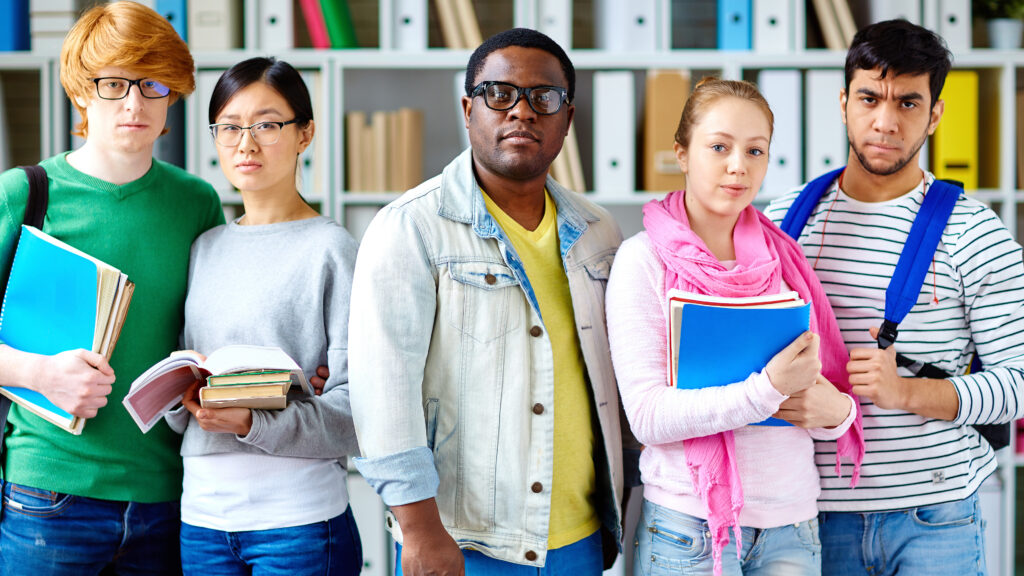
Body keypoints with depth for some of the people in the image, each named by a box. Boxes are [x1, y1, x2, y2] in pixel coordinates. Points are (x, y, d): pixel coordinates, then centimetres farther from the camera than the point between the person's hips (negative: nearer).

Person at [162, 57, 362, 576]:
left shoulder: (330, 247, -5)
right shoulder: (206, 249, 12)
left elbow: (357, 406, -11)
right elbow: (181, 414, 15)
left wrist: (252, 422, -23)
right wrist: (180, 392, -6)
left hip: (300, 518, -5)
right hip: (201, 513, 5)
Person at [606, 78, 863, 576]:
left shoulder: (782, 256, 9)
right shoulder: (644, 259, -5)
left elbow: (827, 387, 15)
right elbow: (647, 416, -13)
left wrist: (836, 410, -8)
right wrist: (768, 388, -22)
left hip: (792, 523, 4)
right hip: (690, 526, -4)